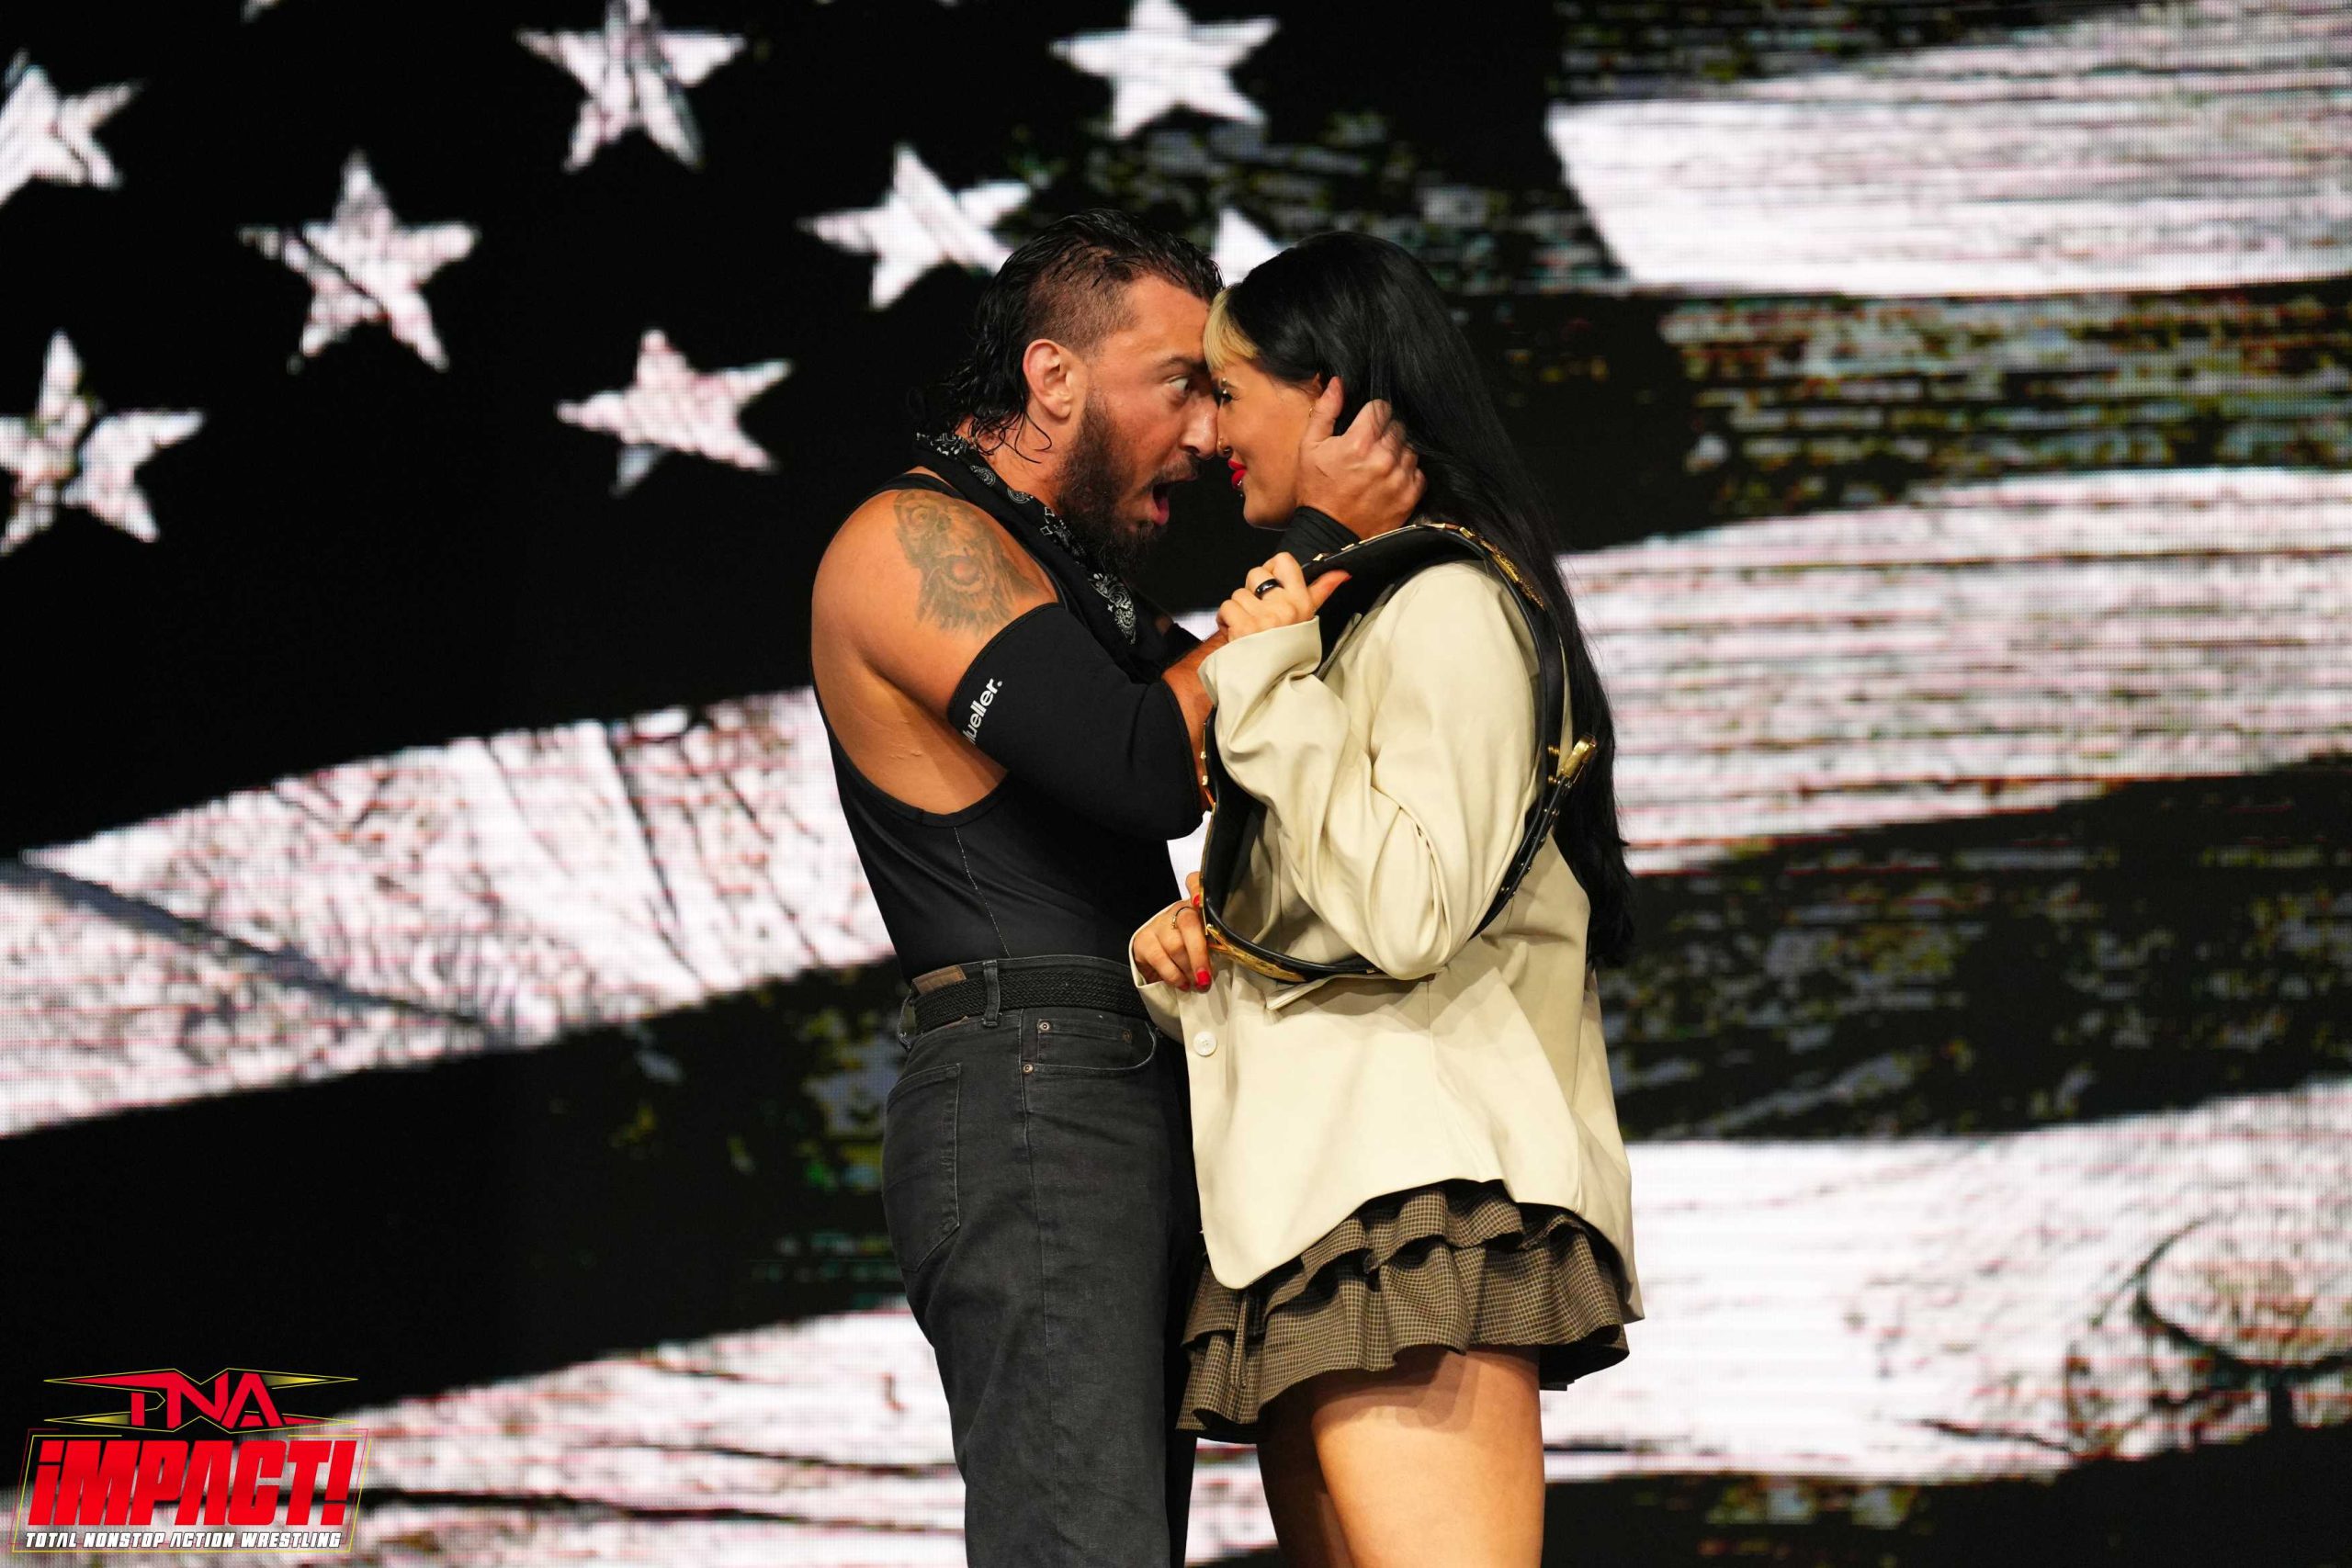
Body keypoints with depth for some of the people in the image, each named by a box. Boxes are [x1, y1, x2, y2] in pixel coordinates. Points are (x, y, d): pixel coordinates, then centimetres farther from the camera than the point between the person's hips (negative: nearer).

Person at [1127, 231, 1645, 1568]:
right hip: (1314, 1200, 10)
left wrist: (1269, 689, -10)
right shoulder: (1344, 606, 27)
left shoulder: (1446, 605, -5)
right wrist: (1185, 953, 10)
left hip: (1418, 1199, -10)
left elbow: (1407, 915, -17)